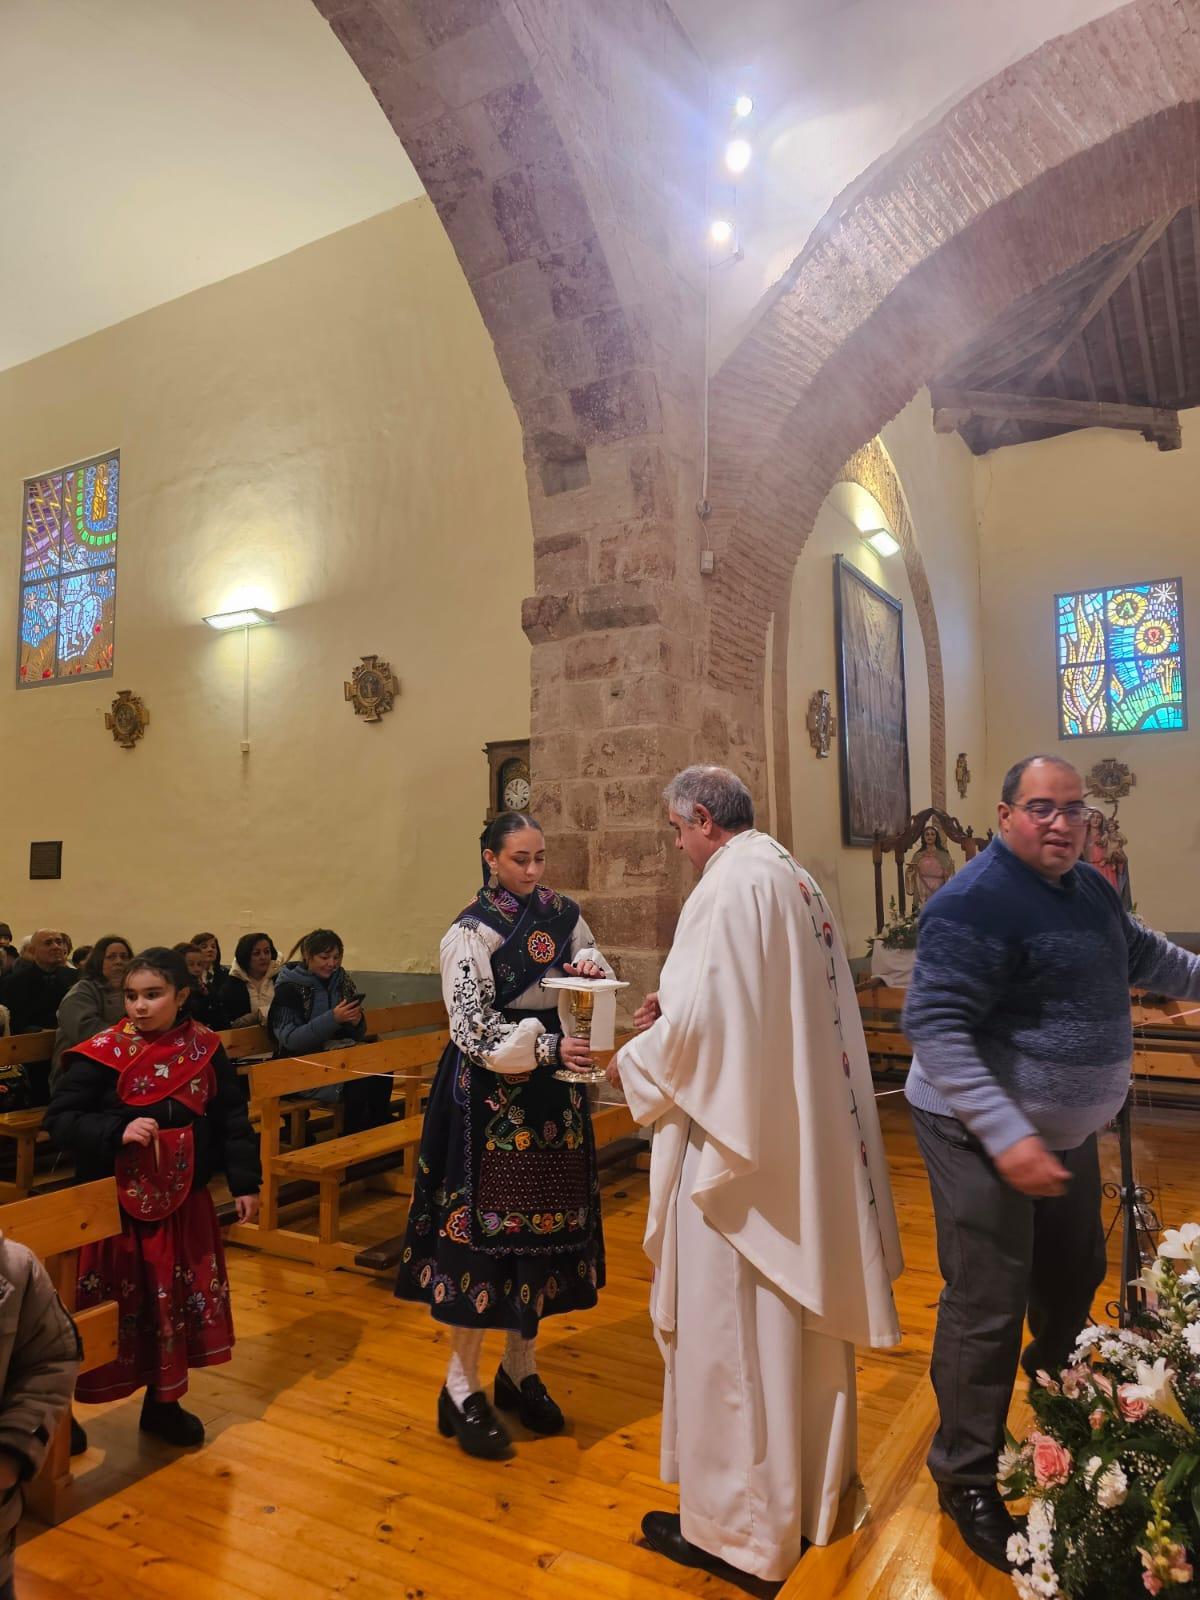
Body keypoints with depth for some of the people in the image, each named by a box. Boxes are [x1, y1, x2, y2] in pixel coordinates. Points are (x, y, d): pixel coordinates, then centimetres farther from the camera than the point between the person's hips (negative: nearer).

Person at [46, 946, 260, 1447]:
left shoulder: (205, 1049, -3)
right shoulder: (103, 1053, -12)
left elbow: (232, 1121, 4)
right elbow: (59, 1119, -11)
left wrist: (245, 1184, 2)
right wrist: (117, 1132, -27)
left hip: (182, 1201, 3)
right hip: (113, 1203, -3)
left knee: (179, 1303, 13)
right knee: (104, 1309, 5)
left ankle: (164, 1402, 33)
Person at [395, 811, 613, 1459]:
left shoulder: (562, 914, 5)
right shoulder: (472, 932, -11)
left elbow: (600, 984, 12)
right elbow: (473, 1028, -17)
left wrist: (590, 965, -11)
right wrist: (546, 1046, -30)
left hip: (553, 1096, 6)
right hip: (490, 1098, -5)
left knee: (543, 1227, 13)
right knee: (483, 1230, 1)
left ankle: (520, 1369, 31)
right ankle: (461, 1388, 18)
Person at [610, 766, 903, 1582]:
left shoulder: (730, 884, -18)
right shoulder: (794, 878, 9)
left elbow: (699, 1017, -23)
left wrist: (632, 1063, -6)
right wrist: (673, 1013, 10)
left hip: (735, 1142, -9)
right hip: (805, 1140, 9)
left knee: (727, 1334, 6)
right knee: (800, 1315, 21)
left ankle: (736, 1522, 22)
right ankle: (810, 1491, 39)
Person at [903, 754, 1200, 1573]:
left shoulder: (1091, 888, 3)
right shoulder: (976, 904, -24)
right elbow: (935, 1024, -29)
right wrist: (1006, 1135, -33)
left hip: (1069, 1130, 9)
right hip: (985, 1135, -9)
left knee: (1074, 1276, 25)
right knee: (988, 1309, -2)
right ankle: (967, 1476, 20)